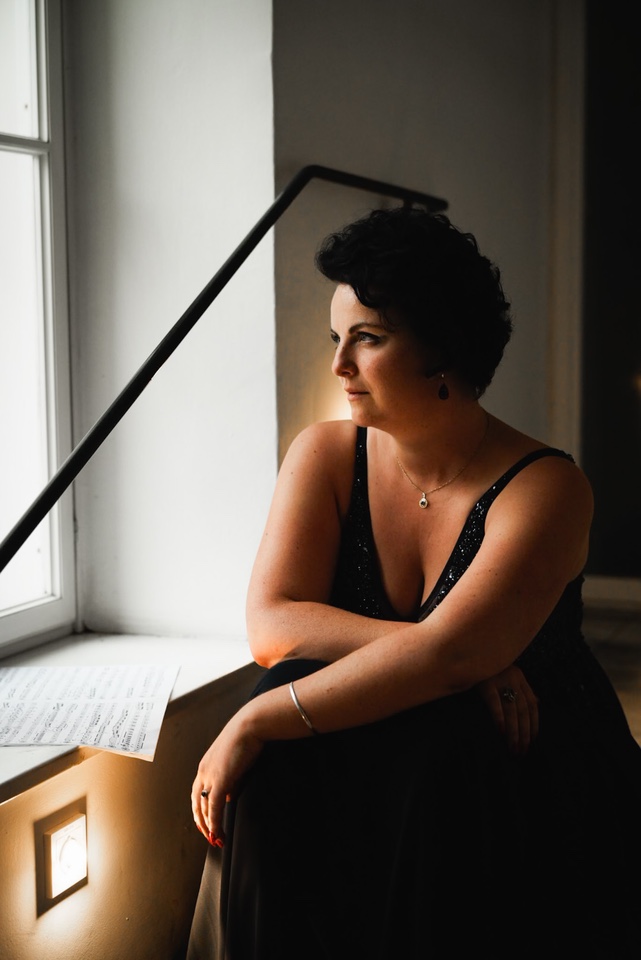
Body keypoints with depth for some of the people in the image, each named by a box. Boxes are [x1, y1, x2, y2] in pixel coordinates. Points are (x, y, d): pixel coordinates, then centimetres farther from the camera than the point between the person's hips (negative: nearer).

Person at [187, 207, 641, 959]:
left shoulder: (544, 489, -14)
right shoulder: (327, 456, 0)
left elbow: (445, 655, -27)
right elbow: (269, 624, -12)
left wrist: (255, 722, -29)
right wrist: (466, 657, -23)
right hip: (365, 766, 3)